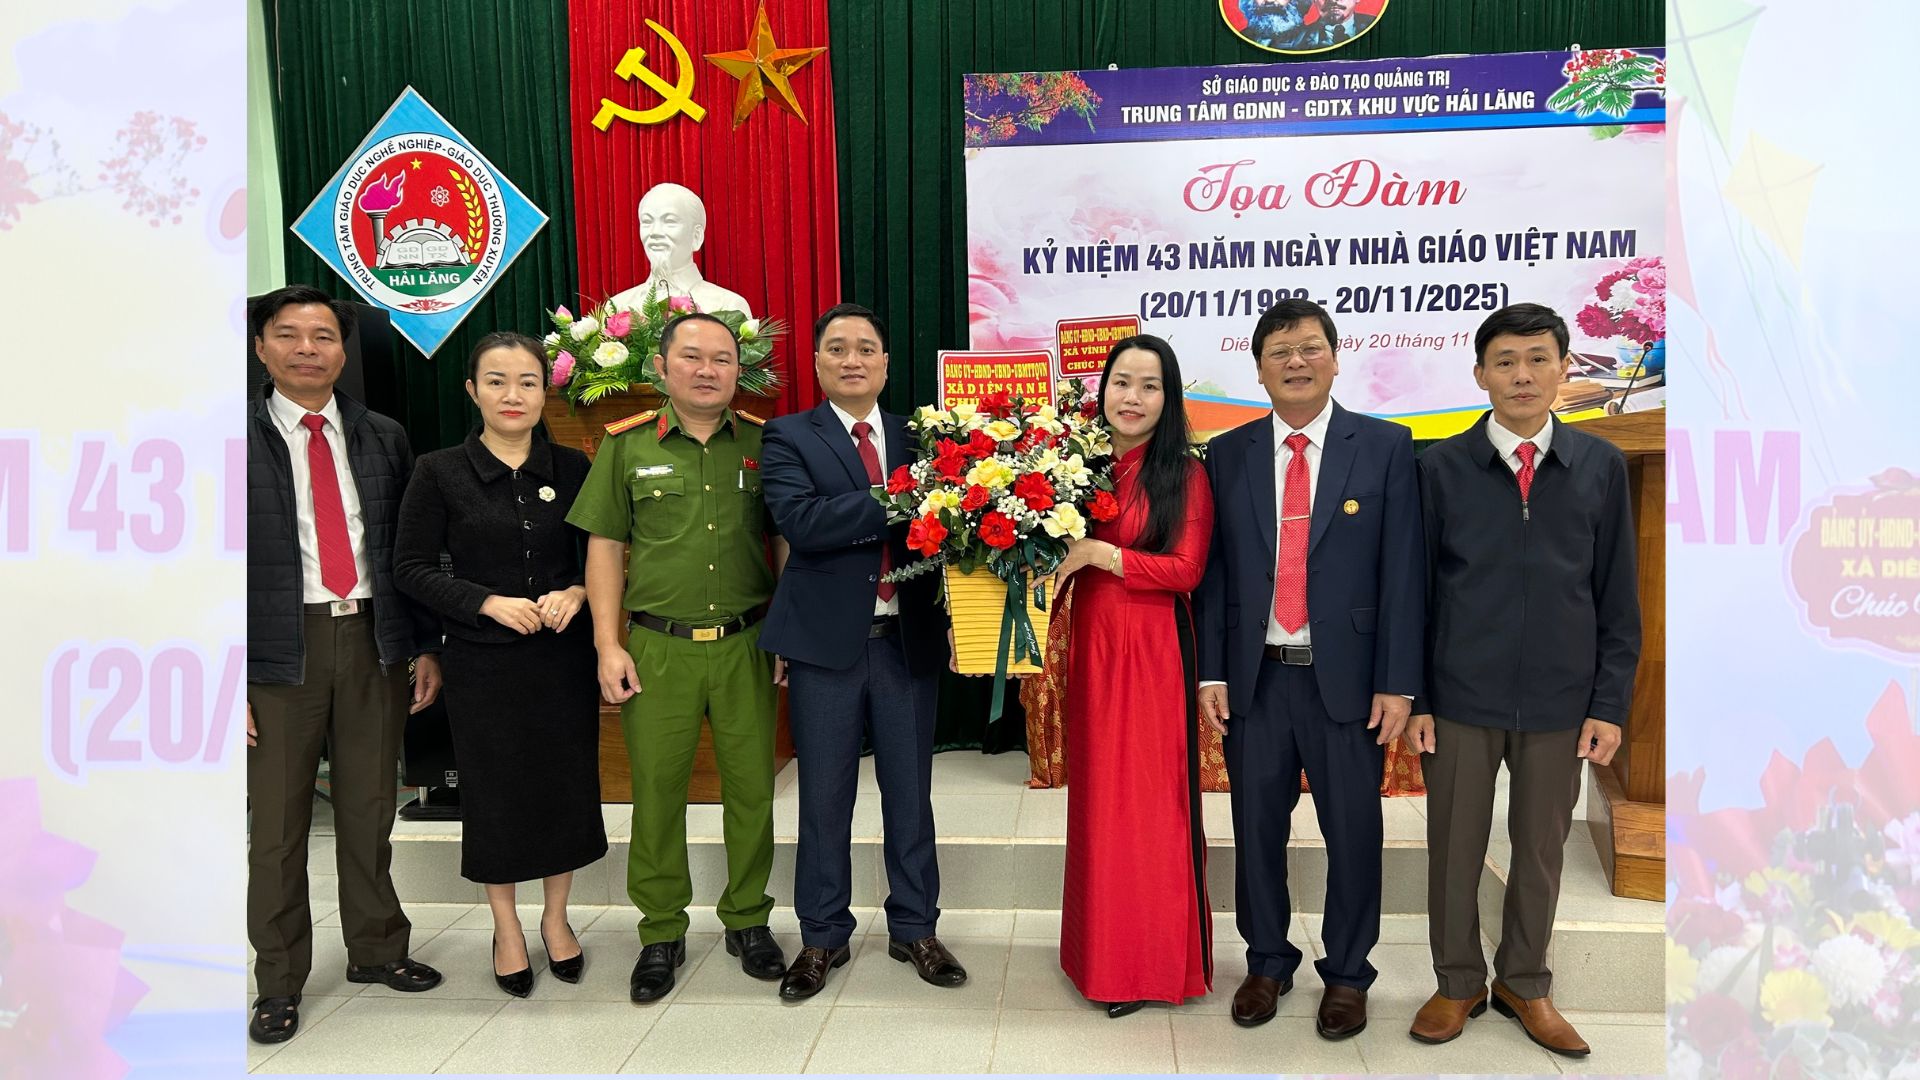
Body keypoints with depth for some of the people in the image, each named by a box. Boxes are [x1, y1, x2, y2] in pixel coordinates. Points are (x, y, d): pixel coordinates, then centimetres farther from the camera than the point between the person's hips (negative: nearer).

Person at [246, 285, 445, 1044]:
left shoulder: (384, 439, 8)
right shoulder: (243, 439, -2)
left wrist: (427, 647, 5)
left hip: (375, 642, 3)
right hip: (278, 649, -2)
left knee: (370, 810, 14)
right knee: (276, 821, 6)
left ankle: (376, 949, 31)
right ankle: (279, 982, 21)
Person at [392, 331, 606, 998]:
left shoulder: (572, 468, 2)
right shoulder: (440, 472, -4)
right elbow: (410, 568, -4)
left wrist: (576, 592, -13)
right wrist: (489, 602, -15)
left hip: (563, 656, 2)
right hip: (482, 661, -2)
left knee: (566, 786, 9)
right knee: (494, 792, 8)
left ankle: (555, 918, 31)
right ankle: (506, 928, 29)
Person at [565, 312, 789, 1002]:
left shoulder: (763, 444, 6)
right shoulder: (627, 447, 4)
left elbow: (787, 543, 9)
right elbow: (604, 549, 5)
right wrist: (608, 645, -2)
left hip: (746, 644, 1)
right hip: (657, 648, 0)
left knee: (751, 787, 7)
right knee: (656, 791, 6)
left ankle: (747, 920, 25)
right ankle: (661, 932, 22)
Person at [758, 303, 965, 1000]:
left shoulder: (917, 437, 8)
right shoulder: (789, 437, -1)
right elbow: (800, 522, -18)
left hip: (909, 640, 2)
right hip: (827, 643, -2)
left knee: (910, 793, 12)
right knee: (825, 798, 9)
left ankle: (914, 929, 28)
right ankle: (823, 937, 25)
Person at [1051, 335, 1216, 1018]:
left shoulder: (1186, 474, -4)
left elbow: (1186, 569, -12)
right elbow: (1055, 552, 11)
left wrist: (1098, 553, -18)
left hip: (1156, 650, -4)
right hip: (1090, 647, 4)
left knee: (1152, 799, 3)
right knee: (1096, 797, 12)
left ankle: (1155, 959, 18)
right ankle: (1103, 951, 27)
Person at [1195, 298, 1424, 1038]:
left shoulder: (1384, 447, -1)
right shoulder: (1228, 454, 5)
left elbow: (1402, 570, -4)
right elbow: (1213, 569, 4)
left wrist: (1398, 682, -8)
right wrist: (1210, 672, -1)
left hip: (1347, 677, -1)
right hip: (1255, 678, 2)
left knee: (1352, 832, 10)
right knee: (1257, 828, 12)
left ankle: (1346, 974, 29)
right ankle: (1267, 963, 32)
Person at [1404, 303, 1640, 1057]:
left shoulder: (1601, 466, 1)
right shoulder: (1441, 467, -3)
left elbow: (1618, 596, 4)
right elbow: (1414, 590, 0)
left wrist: (1610, 702, 0)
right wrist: (1412, 696, -2)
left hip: (1560, 702, 1)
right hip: (1461, 698, -1)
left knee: (1541, 851, 14)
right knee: (1454, 850, 10)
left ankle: (1524, 983, 35)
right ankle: (1458, 984, 30)